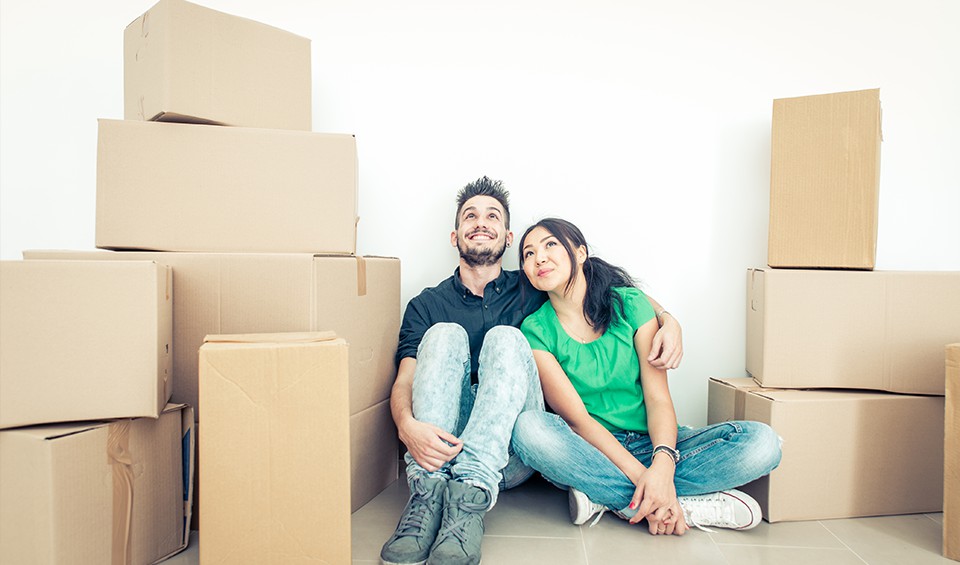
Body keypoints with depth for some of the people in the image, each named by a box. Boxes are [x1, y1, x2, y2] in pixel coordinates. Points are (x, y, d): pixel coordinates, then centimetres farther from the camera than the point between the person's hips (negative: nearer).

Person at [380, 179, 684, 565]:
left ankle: (471, 492, -39)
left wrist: (667, 319, -4)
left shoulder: (531, 291, 13)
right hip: (441, 444, 0)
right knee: (445, 334, -19)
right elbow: (404, 381, -1)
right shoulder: (426, 306, 11)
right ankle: (428, 492, -34)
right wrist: (407, 426, -24)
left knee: (505, 339, -21)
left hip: (510, 454, 0)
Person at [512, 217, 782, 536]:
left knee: (761, 441, -20)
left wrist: (663, 464, -27)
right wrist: (641, 476, -25)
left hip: (650, 443, 2)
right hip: (588, 450, -1)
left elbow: (658, 397, -8)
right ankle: (691, 504, -24)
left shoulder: (629, 303, -2)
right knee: (529, 427, -34)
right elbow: (577, 418, -13)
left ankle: (603, 497, -19)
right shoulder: (536, 330, -6)